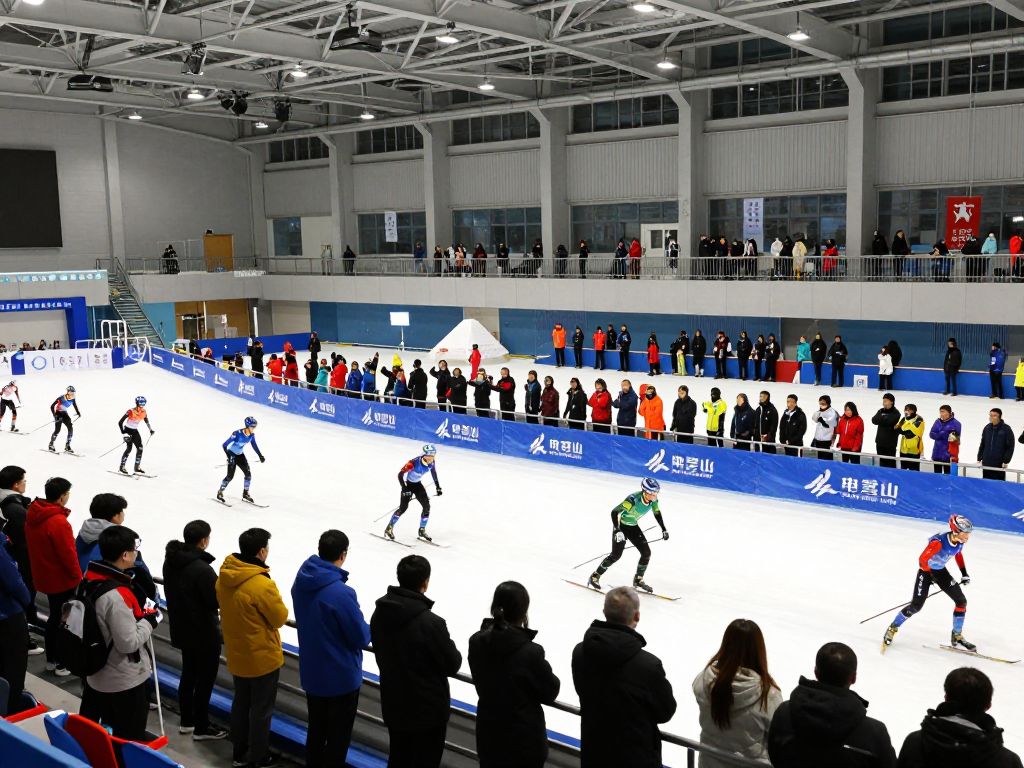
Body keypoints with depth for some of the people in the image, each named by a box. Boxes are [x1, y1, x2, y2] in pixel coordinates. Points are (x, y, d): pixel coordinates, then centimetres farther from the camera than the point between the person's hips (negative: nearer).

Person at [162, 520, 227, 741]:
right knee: (205, 679, 8)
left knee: (188, 673, 23)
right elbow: (216, 600, -24)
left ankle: (186, 721, 36)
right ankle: (201, 728, 19)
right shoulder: (202, 569, -30)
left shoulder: (170, 561, -3)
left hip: (181, 629, 8)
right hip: (204, 634, -8)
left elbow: (171, 591, 8)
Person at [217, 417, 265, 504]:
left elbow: (254, 445, 8)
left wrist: (260, 455, 6)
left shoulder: (252, 435, -12)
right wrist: (229, 457, -36)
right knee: (230, 476, -12)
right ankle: (220, 493, 8)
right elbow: (224, 445, -27)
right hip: (232, 454, -6)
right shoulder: (237, 433, -30)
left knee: (248, 474, -2)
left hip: (240, 455, 6)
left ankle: (245, 494, 14)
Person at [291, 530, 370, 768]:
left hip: (311, 672, 7)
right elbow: (361, 638, -20)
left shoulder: (302, 580, -8)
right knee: (339, 736, 13)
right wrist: (367, 628, 2)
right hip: (341, 676, -7)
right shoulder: (341, 593, -30)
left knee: (316, 729, 24)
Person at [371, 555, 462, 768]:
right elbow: (452, 665, -17)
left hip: (392, 704, 6)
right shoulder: (431, 623, -29)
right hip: (428, 707, -6)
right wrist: (451, 650, 3)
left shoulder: (380, 612, -8)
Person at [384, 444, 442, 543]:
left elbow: (433, 472, 7)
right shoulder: (414, 463, -34)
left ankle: (422, 531, 12)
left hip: (418, 484, 6)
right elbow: (400, 474, -29)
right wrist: (404, 489, -34)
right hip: (408, 484, -6)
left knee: (427, 506, -4)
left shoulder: (432, 462, -16)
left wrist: (437, 487, 10)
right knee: (403, 507, -13)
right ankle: (389, 528, 5)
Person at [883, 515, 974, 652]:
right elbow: (922, 560, -28)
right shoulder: (939, 542, -35)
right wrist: (933, 577, -18)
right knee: (916, 606, -11)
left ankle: (957, 638, 15)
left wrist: (964, 574, 10)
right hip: (926, 570, -7)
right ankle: (892, 629, 9)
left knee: (962, 601, 0)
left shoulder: (960, 541, -13)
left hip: (941, 570, 7)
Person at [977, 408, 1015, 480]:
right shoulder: (987, 428, 8)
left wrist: (1006, 461, -11)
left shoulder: (1006, 429, -4)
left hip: (999, 465, -4)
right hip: (986, 464, 4)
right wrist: (979, 458, 10)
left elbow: (1010, 447, -5)